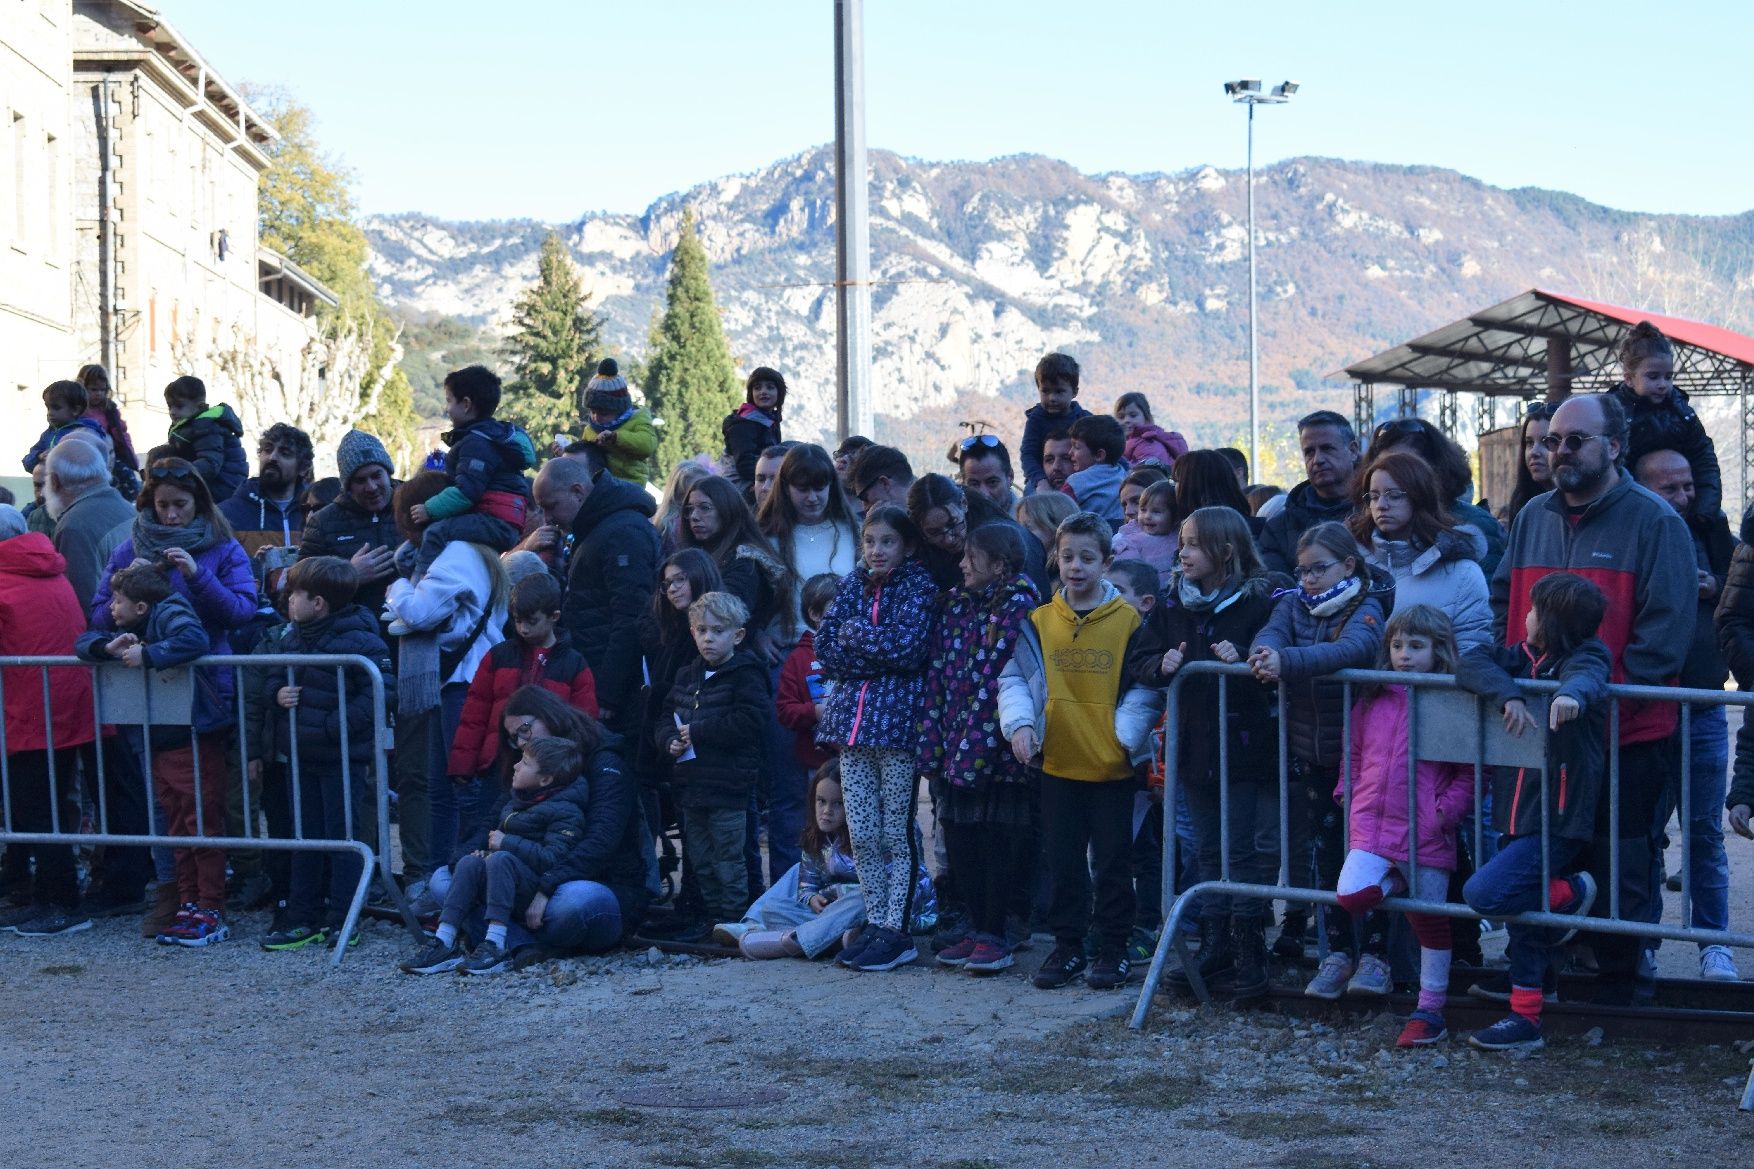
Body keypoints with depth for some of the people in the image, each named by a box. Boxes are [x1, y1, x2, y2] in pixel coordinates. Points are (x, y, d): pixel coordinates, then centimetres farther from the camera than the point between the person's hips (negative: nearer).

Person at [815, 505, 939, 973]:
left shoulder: (920, 586, -1)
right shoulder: (853, 583, 13)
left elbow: (906, 647, -16)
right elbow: (826, 648, 3)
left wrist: (854, 634, -5)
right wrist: (882, 652, -8)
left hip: (897, 720, -5)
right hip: (853, 719, 5)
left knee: (895, 834, 0)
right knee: (861, 835, 6)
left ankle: (896, 930, 5)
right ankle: (876, 923, 15)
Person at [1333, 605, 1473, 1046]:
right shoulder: (1372, 702, 10)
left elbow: (1469, 773, -2)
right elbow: (1354, 755, 21)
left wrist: (1446, 810, -13)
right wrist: (1348, 794, 7)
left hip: (1426, 835, -3)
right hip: (1371, 827, 3)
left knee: (1430, 920, 6)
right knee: (1351, 893, -22)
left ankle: (1430, 1011, 20)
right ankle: (1392, 884, 12)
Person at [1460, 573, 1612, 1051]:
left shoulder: (1583, 658, -11)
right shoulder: (1522, 656, 7)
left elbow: (1588, 676, -35)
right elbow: (1471, 663, -7)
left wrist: (1572, 694, -58)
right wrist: (1509, 695, -24)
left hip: (1559, 820, -7)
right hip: (1518, 815, 7)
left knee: (1486, 894, -19)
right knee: (1521, 908, 14)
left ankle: (1573, 892, 3)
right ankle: (1525, 1018, 26)